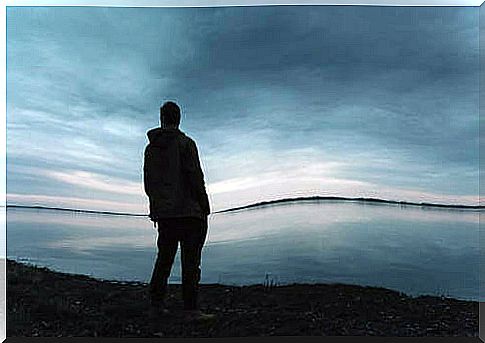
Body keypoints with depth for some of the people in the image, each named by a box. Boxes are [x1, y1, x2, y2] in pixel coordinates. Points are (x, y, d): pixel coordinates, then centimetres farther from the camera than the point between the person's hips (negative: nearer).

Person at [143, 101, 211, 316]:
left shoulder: (151, 148, 13)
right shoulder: (185, 143, -5)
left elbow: (148, 182, 15)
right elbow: (196, 177, -10)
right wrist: (205, 208, -5)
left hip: (163, 212, 6)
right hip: (188, 210, -6)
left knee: (164, 258, 14)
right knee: (190, 260, -2)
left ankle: (156, 303, 16)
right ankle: (190, 307, 0)